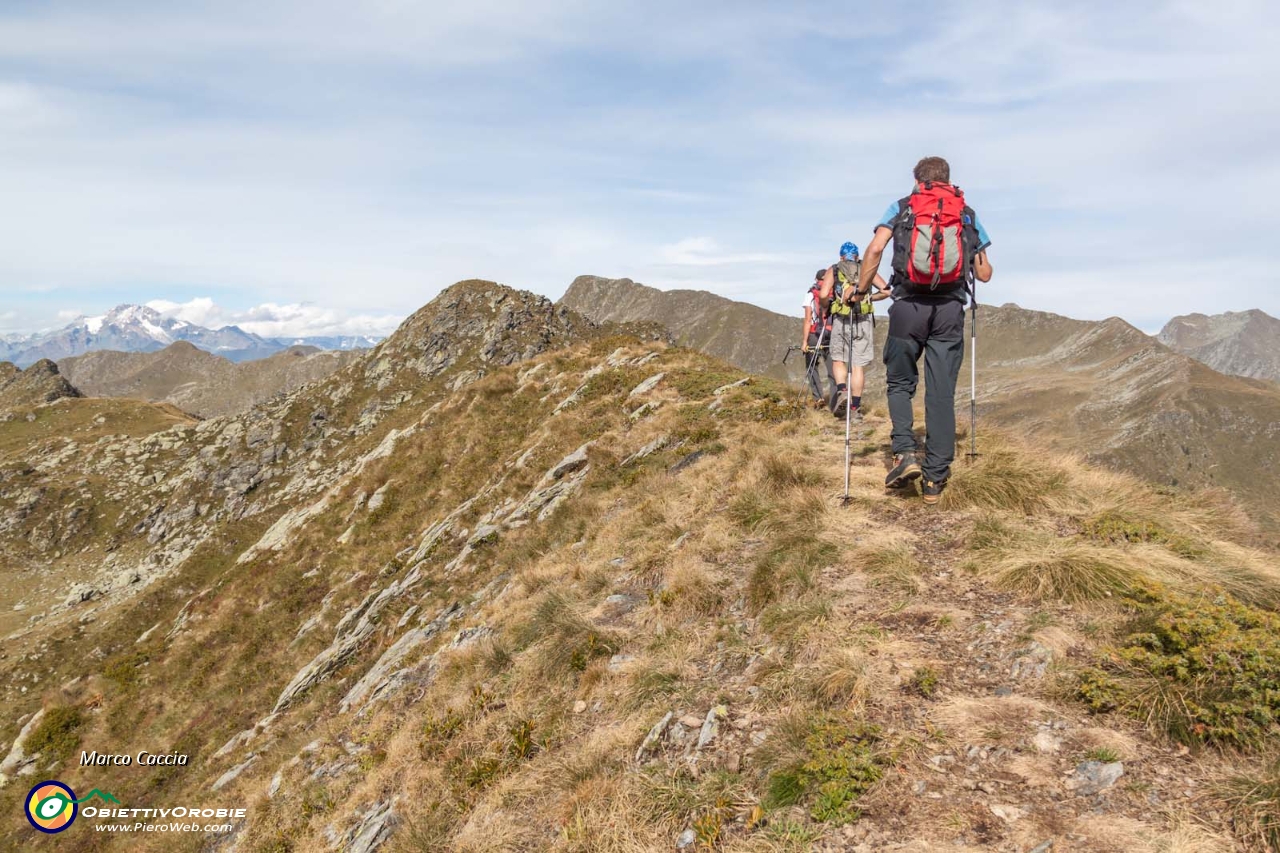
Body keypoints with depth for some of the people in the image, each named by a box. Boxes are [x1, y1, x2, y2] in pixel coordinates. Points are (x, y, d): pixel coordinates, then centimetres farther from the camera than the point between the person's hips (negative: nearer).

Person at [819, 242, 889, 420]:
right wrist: (870, 298, 19)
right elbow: (886, 291, 3)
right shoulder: (867, 269, 13)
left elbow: (823, 295, -5)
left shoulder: (833, 270, 10)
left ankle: (841, 390, -10)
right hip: (864, 321, 1)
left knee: (838, 359, 16)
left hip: (841, 321, -1)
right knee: (858, 365, 4)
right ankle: (855, 408, 3)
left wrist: (826, 307, 15)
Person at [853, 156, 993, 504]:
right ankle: (935, 478, 5)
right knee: (941, 393, 4)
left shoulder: (901, 207, 11)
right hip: (950, 309, 1)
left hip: (908, 305, -1)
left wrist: (861, 290, 2)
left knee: (899, 383, 14)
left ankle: (905, 452, -5)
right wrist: (977, 263, 38)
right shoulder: (968, 214, 17)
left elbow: (875, 248, -7)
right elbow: (984, 274, 16)